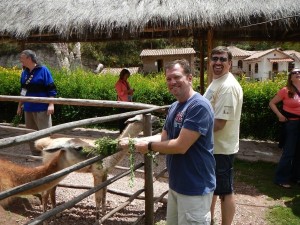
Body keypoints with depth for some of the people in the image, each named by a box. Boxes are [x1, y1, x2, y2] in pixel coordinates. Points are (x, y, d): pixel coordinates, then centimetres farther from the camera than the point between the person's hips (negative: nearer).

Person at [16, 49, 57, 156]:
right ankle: (36, 154, 24)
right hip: (28, 108, 7)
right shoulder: (24, 73, 11)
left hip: (42, 108, -7)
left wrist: (51, 105, -18)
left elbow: (51, 89, -11)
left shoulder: (43, 70, -8)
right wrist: (20, 106, 22)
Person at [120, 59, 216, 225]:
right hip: (176, 184, 9)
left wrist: (148, 146, -16)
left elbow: (181, 146, -28)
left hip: (195, 187, -9)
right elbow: (163, 137, 14)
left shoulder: (199, 106, -23)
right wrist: (134, 141, 4)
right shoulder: (174, 107, 7)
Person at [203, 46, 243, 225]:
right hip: (212, 146, 10)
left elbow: (219, 123, -26)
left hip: (222, 148, -10)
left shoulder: (228, 86, -22)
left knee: (225, 191, 6)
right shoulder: (216, 81, 10)